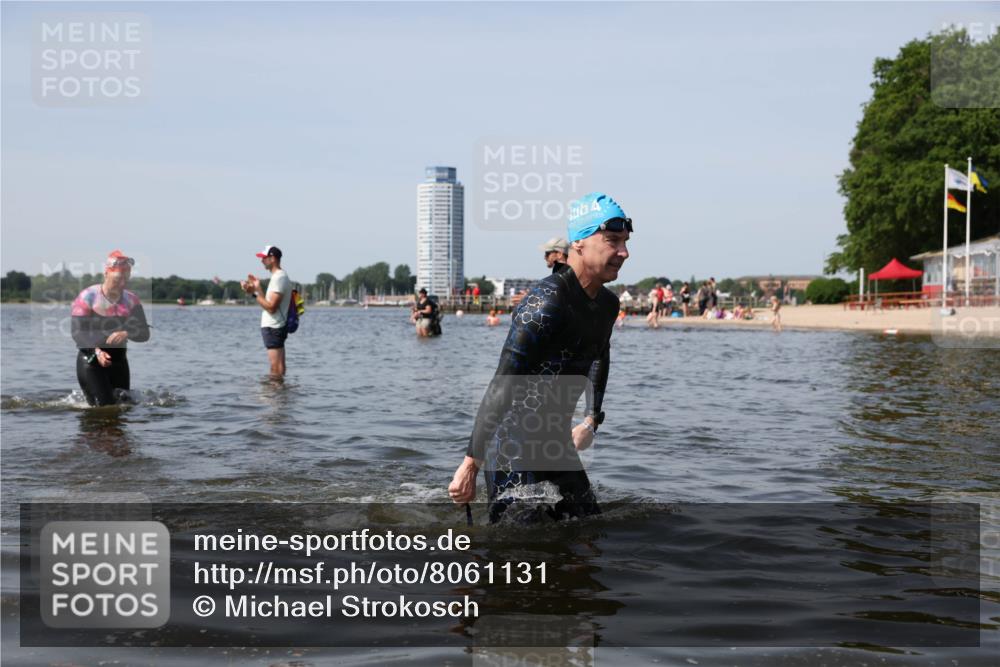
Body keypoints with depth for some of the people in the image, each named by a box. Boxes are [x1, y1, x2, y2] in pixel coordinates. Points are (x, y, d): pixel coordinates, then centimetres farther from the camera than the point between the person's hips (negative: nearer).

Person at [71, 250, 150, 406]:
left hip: (119, 360, 5)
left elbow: (144, 333, -4)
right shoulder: (87, 297, -9)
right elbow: (77, 332, -16)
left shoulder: (131, 301, 3)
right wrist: (96, 352, -33)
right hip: (90, 361, -5)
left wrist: (126, 333, -27)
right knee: (104, 407, -13)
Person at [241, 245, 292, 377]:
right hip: (275, 326, 11)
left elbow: (271, 307, -22)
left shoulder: (279, 278, -16)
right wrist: (257, 288, 15)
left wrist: (255, 292, -19)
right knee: (279, 367, 12)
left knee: (276, 368, -9)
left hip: (272, 328, -11)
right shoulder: (280, 276, 16)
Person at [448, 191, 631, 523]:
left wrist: (592, 419, 22)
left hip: (556, 441, 9)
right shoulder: (547, 302, -23)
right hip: (513, 442, -9)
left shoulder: (607, 304, 5)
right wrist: (471, 462, -26)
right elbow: (503, 385, -26)